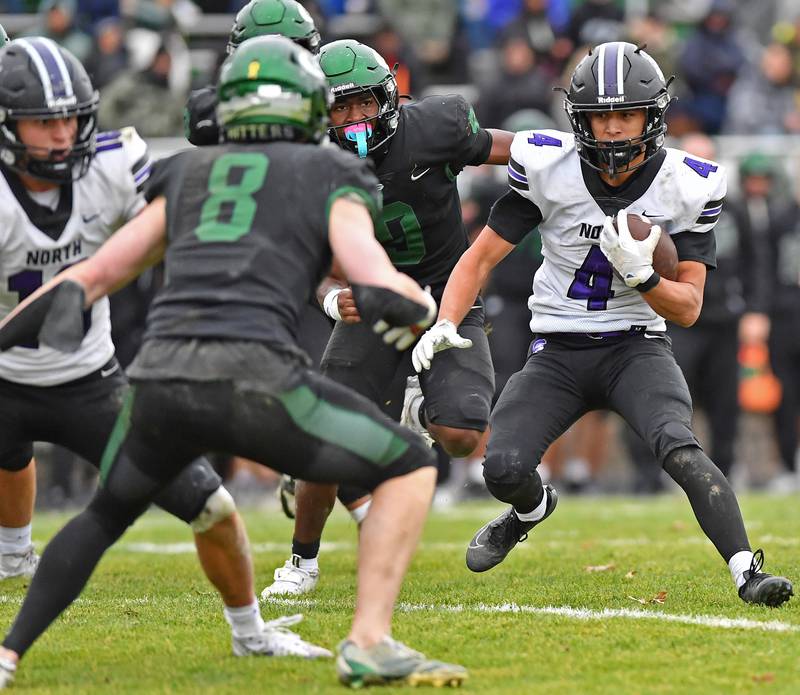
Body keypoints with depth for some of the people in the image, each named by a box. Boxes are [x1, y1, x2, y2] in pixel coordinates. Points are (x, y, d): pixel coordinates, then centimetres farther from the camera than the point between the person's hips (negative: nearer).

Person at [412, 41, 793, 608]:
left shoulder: (687, 186, -10)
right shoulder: (547, 167, -10)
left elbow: (688, 309, -6)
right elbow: (482, 257, -1)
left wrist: (640, 273, -26)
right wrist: (446, 324, -17)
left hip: (636, 348, -1)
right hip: (558, 352, 1)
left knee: (679, 448, -30)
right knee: (503, 470, -16)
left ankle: (747, 571, -31)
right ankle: (532, 509, 22)